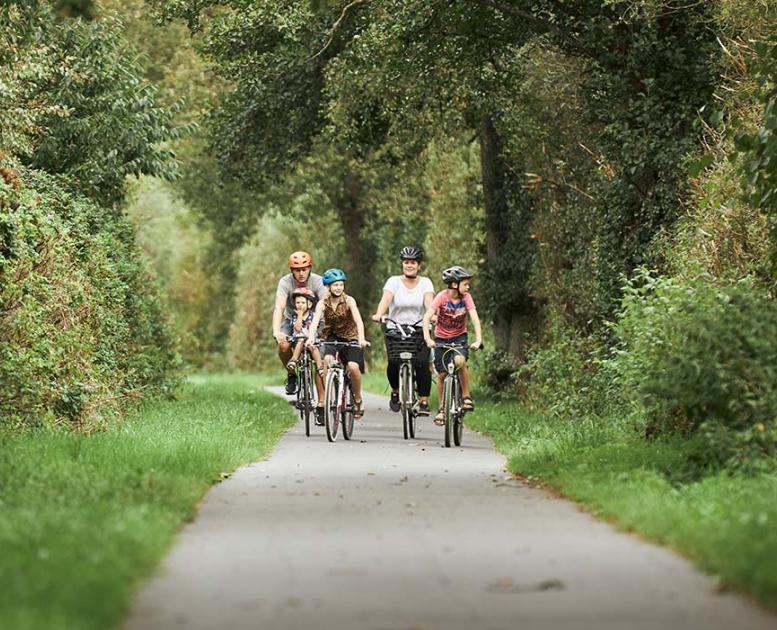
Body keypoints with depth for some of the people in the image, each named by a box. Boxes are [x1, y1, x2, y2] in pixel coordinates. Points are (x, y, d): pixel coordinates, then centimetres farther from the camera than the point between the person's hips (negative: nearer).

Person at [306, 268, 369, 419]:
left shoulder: (349, 301, -11)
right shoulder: (323, 303, -7)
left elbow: (358, 320, -24)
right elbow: (315, 321, -22)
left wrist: (361, 338, -42)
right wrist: (311, 337, -43)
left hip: (350, 337, -1)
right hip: (331, 337, 1)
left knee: (353, 366, -23)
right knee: (328, 359, -30)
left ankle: (358, 400, -2)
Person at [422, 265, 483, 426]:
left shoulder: (466, 297, -13)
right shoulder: (442, 297, -19)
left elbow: (475, 318, -21)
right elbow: (427, 317, -27)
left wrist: (478, 340, -35)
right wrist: (428, 339, -40)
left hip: (459, 337, 0)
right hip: (441, 338, 0)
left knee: (460, 361, -30)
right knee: (442, 375, 0)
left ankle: (466, 396, -13)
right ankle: (442, 409, 18)